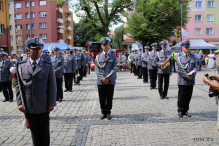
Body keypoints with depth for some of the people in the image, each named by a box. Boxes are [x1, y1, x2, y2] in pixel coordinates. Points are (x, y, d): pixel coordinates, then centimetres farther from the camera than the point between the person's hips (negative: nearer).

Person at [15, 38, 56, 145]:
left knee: (45, 132, 14)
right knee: (34, 132, 15)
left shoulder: (48, 66, -3)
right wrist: (20, 102, -3)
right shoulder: (21, 66, 2)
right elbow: (18, 85, 4)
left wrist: (51, 103, -7)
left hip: (43, 106, -1)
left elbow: (52, 86, -4)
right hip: (28, 107, 2)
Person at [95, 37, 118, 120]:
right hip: (101, 81, 1)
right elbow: (97, 69, 2)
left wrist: (108, 78, -13)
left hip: (110, 81, -1)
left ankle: (108, 112, 23)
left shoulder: (113, 56, 5)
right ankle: (103, 112, 22)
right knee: (102, 98, 7)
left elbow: (114, 68, -3)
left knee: (109, 98, 7)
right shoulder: (98, 56, 8)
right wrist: (102, 78, -11)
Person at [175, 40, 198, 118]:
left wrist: (192, 74, -13)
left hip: (191, 81, 4)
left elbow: (196, 67, 5)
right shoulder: (178, 58, -1)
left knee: (188, 97, 11)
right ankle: (180, 111, 18)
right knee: (181, 97, 5)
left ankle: (186, 110, 24)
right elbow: (178, 69, -9)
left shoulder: (193, 57, 11)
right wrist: (186, 75, -15)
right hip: (182, 81, -4)